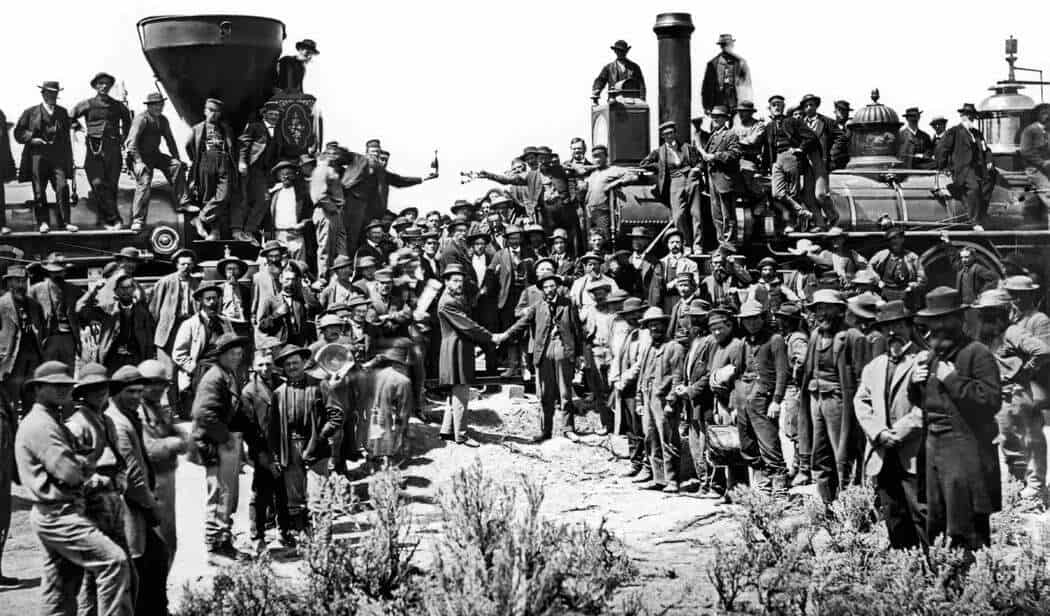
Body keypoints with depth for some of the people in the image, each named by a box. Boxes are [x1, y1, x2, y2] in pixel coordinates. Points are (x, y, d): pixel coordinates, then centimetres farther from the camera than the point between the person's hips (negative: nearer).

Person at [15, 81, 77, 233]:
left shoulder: (62, 112, 13)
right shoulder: (31, 112, 5)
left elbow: (66, 135, 18)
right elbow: (18, 133, 7)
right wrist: (32, 138, -11)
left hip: (57, 156, 1)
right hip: (37, 156, -1)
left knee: (62, 187, -9)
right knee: (39, 191, 1)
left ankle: (64, 222, -4)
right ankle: (43, 222, 11)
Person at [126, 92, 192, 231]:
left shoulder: (163, 120, 10)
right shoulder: (141, 119, -14)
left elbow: (170, 140, 20)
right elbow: (132, 141, -21)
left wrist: (177, 159, 13)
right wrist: (139, 162, -29)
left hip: (155, 154, 7)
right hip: (140, 156, -7)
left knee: (177, 166, -9)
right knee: (144, 184, -21)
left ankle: (182, 203, -6)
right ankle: (137, 220, -17)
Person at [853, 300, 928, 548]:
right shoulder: (873, 367, 21)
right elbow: (861, 401, 13)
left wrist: (898, 433, -14)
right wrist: (878, 432, -4)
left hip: (913, 455, -6)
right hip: (882, 456, 6)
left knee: (921, 514, -10)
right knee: (894, 518, 7)